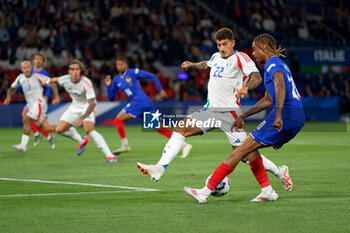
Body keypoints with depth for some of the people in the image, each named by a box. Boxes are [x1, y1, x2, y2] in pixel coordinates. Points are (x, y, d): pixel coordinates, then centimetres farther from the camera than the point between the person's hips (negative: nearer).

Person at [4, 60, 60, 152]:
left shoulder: (37, 76, -10)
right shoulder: (20, 77, 7)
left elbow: (52, 83, -10)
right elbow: (12, 88, 20)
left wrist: (56, 97, -22)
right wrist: (8, 97, 0)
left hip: (39, 103, -7)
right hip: (31, 106, 7)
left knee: (26, 120, -23)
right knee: (46, 128, 4)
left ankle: (23, 145, -22)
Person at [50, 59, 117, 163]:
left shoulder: (86, 83, -33)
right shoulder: (65, 79, -20)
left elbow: (91, 104, -36)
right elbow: (54, 80, 7)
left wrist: (81, 119, -46)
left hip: (87, 106, -6)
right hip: (75, 106, 6)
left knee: (89, 129, -29)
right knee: (60, 129, -1)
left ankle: (110, 156, -30)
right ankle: (82, 141, 27)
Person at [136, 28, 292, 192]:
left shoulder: (239, 58, -8)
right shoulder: (216, 57, 14)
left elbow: (256, 77, -23)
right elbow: (207, 64, 41)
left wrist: (245, 87, -41)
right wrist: (191, 65, 29)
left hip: (229, 111, -7)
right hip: (210, 110, 7)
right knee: (181, 129, -6)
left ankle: (279, 172, 7)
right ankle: (160, 168, -10)